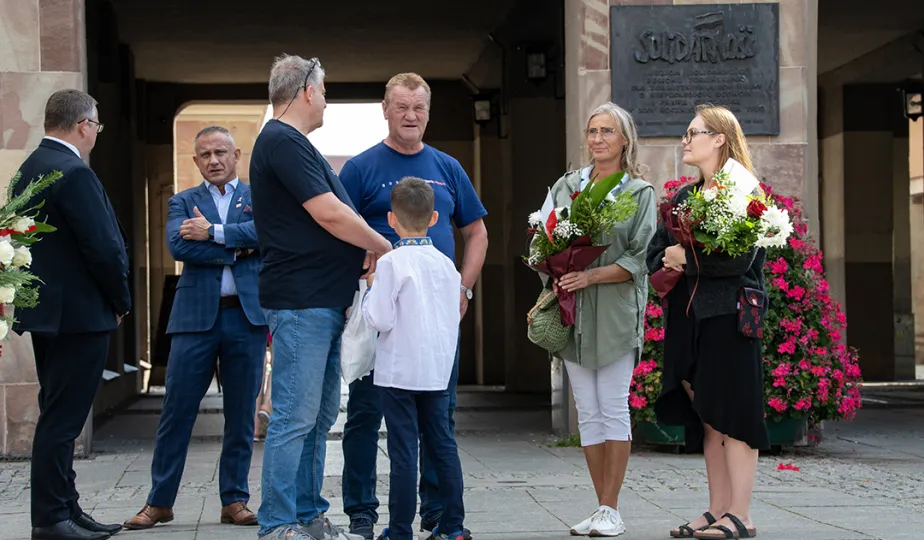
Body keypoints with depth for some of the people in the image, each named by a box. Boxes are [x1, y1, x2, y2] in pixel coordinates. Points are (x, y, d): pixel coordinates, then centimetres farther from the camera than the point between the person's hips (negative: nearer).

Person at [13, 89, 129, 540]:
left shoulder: (29, 169, 11)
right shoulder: (74, 173, -18)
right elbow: (103, 247, -20)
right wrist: (121, 302, -5)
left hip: (45, 311, 10)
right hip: (80, 313, -10)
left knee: (57, 416, 14)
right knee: (61, 419, -4)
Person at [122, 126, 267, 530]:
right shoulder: (183, 202, 13)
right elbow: (178, 245, -6)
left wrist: (213, 232, -11)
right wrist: (237, 250, -8)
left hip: (247, 315, 0)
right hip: (196, 315, 0)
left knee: (241, 414, 5)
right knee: (177, 410, -1)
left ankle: (235, 500, 14)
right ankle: (159, 501, 7)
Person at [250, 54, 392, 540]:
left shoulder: (293, 143, 20)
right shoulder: (282, 141, -13)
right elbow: (329, 213, -18)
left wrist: (361, 251, 6)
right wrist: (382, 246, -5)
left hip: (324, 303, 11)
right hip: (301, 303, -10)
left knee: (320, 416, 13)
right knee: (295, 418, -8)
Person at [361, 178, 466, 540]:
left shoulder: (391, 263, -12)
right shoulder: (446, 264, 5)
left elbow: (380, 319, -15)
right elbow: (453, 317, 11)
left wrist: (370, 289, 1)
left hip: (399, 371, -5)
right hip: (438, 370, 5)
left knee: (403, 452, -2)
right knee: (443, 445, 12)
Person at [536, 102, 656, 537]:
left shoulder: (640, 192, 1)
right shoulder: (565, 186, 12)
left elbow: (641, 259, -7)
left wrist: (591, 276, -17)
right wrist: (554, 278, -4)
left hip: (615, 311, -4)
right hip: (573, 311, 4)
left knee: (614, 409, -4)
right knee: (587, 412, 6)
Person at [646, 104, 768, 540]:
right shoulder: (683, 197, 16)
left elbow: (739, 259, -18)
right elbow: (655, 254, 13)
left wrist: (687, 258, -11)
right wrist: (668, 263, -8)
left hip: (728, 318, -7)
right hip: (688, 318, 7)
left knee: (731, 416, -6)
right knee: (708, 420, 9)